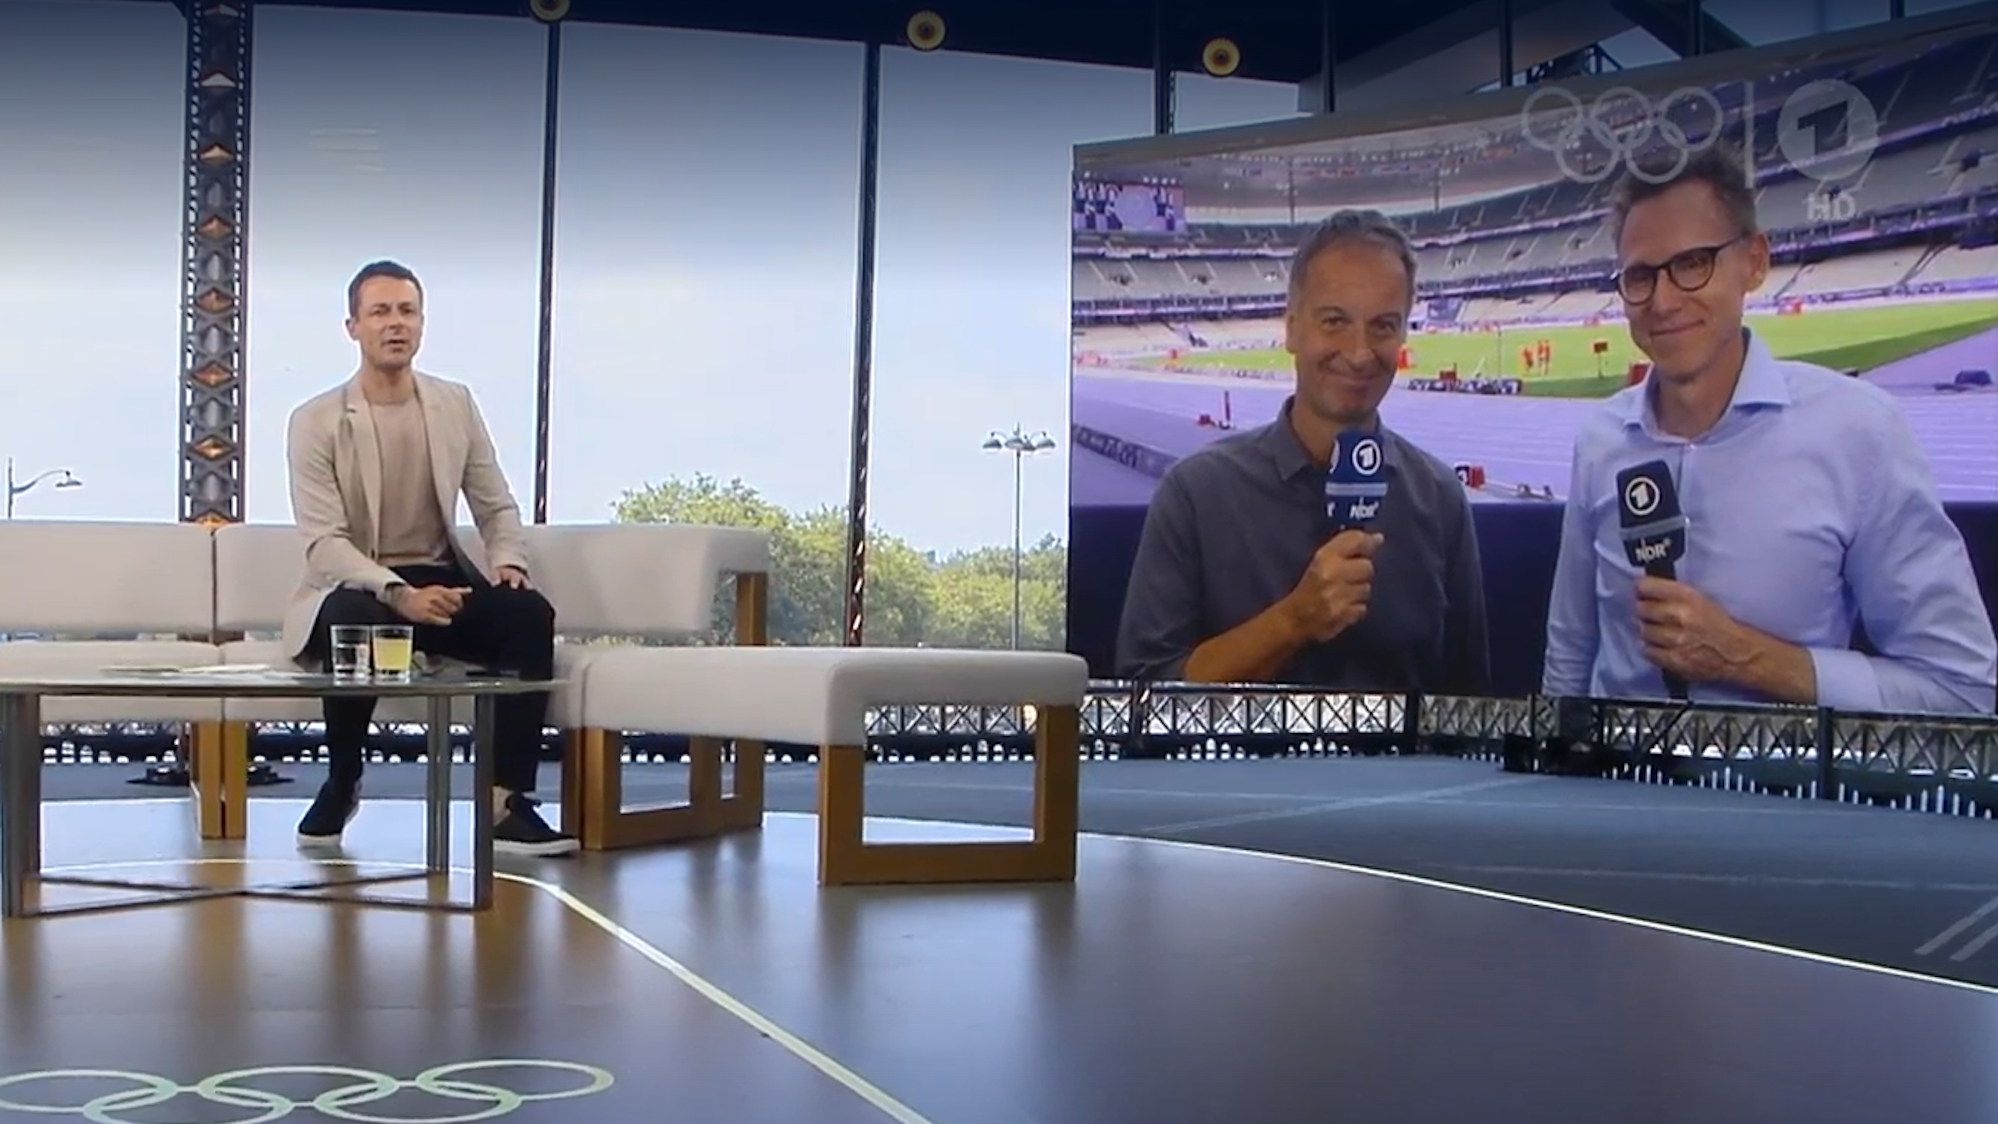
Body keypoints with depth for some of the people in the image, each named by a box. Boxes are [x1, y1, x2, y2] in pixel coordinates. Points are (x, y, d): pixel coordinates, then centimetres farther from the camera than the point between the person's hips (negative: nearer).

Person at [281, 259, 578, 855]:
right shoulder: (316, 421, -4)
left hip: (440, 580, 3)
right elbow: (323, 543, -13)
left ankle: (506, 801, -24)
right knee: (359, 622, -39)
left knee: (530, 613, -26)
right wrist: (398, 593, -30)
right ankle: (341, 784, -11)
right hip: (356, 588, -3)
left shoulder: (456, 404, 9)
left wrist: (508, 560, -11)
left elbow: (497, 508, 13)